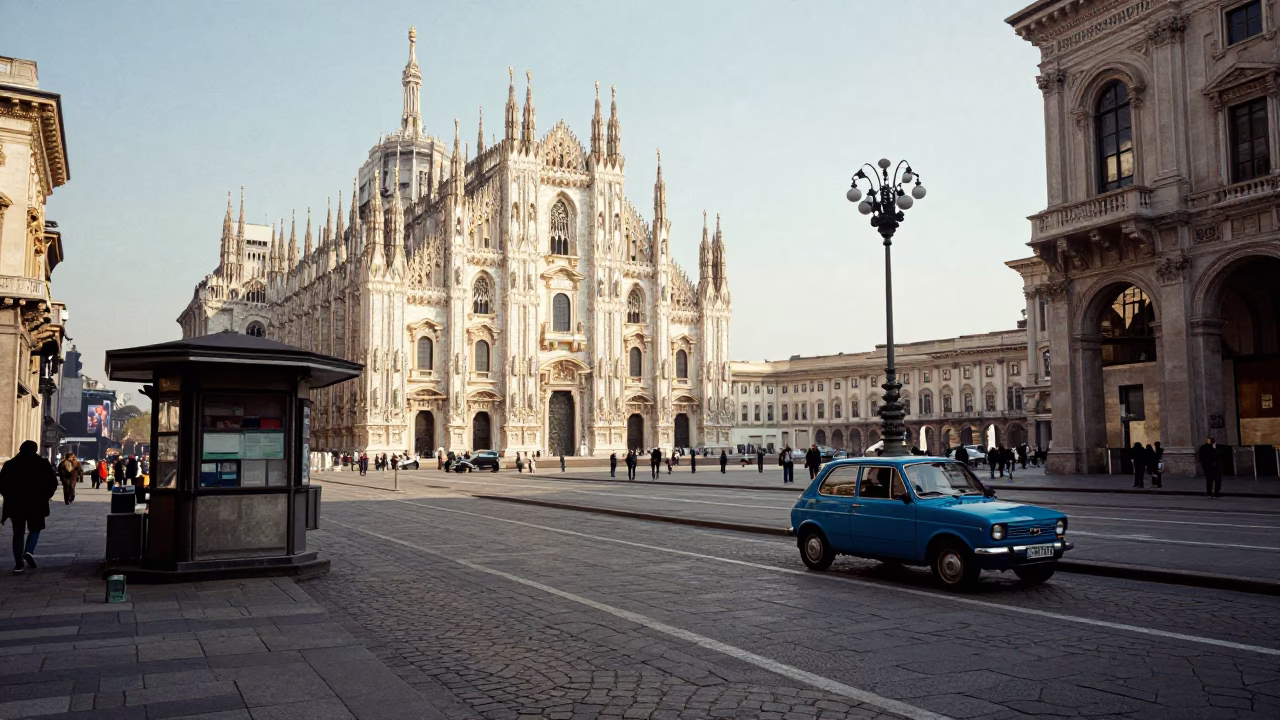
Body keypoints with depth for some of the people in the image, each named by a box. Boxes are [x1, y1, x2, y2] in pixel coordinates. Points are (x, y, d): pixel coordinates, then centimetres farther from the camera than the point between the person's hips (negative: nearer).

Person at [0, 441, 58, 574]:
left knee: (18, 533, 9)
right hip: (36, 504, -1)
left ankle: (19, 564, 3)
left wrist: (11, 497, 15)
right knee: (35, 529, 16)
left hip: (15, 504, 1)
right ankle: (28, 552, -9)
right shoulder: (43, 464, -2)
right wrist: (44, 497, 8)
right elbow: (52, 483, -4)